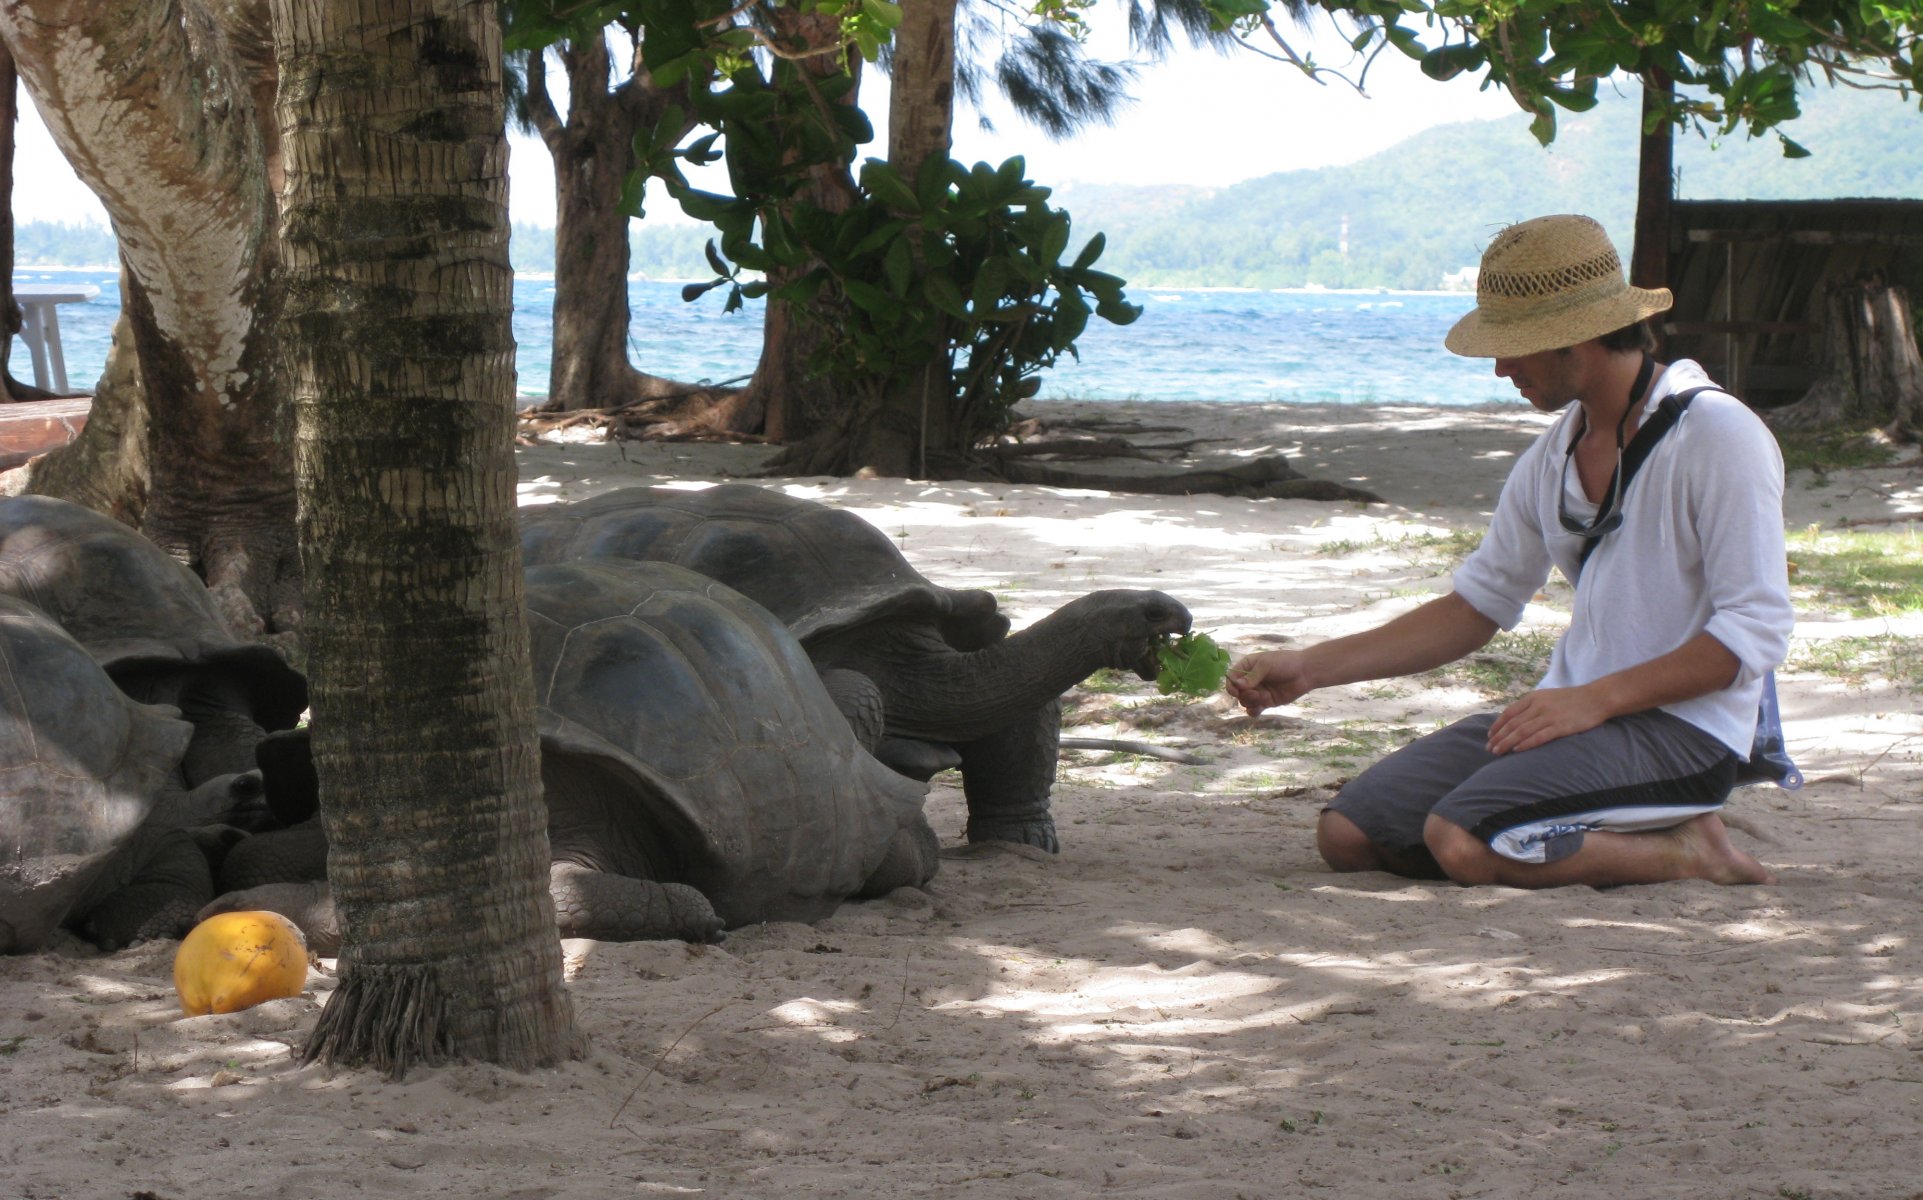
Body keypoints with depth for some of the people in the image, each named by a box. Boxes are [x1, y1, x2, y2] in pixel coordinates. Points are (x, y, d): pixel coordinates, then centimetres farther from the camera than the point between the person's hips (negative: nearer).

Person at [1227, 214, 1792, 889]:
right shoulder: (1555, 454, 13)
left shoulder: (1717, 436, -11)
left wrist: (1593, 700, -21)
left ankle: (1683, 850, -7)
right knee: (1347, 834, -5)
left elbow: (1756, 631, -16)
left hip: (1680, 726, -8)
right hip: (1576, 711, 8)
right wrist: (1309, 669, 12)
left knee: (1463, 841, -29)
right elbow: (1476, 607, 20)